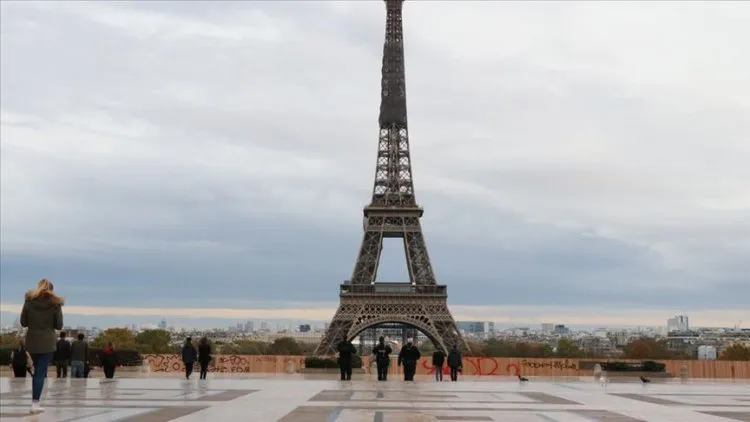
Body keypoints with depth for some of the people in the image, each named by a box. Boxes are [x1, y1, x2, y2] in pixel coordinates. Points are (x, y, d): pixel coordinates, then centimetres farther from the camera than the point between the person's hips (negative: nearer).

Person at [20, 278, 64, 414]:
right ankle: (35, 403, -9)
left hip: (32, 341, 3)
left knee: (37, 371, 17)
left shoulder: (29, 301, -2)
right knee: (41, 372, -2)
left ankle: (35, 401, 16)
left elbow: (23, 323, 2)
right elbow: (59, 326, -4)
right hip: (47, 342, -3)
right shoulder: (55, 304, -6)